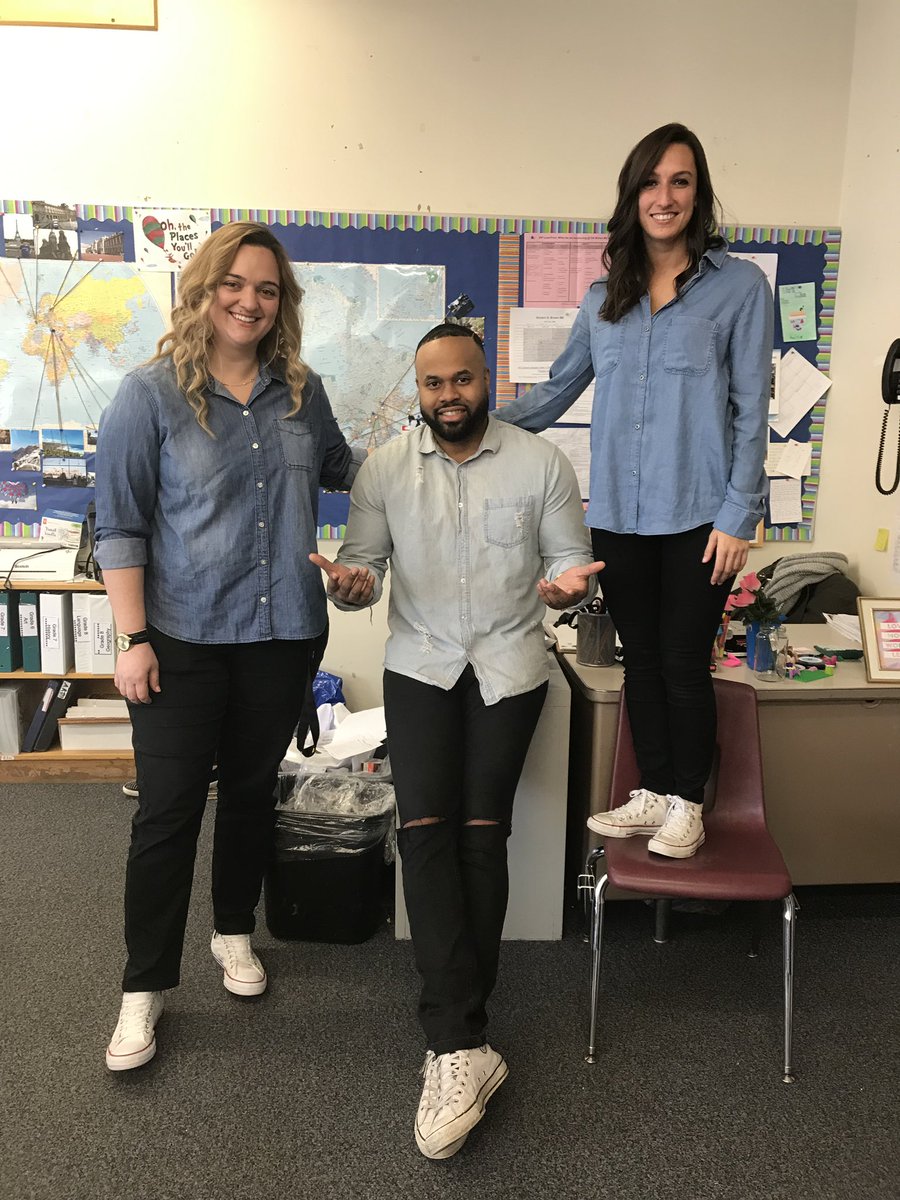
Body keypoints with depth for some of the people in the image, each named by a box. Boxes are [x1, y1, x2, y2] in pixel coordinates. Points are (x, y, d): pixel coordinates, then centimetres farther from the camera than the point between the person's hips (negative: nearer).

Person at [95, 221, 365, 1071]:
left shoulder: (301, 391, 5)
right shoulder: (151, 394, -6)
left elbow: (340, 466, 24)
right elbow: (119, 526, -7)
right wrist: (133, 638, -12)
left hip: (284, 634, 4)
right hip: (183, 641, -3)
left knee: (253, 791, 16)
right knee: (167, 810, 3)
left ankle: (235, 932, 38)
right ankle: (144, 987, 20)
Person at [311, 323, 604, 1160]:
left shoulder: (540, 463, 1)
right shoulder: (384, 468, 4)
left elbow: (570, 558, 4)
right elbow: (363, 561, 3)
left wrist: (568, 583, -20)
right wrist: (352, 582, -21)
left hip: (508, 664, -1)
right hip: (420, 661, 1)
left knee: (481, 831, -9)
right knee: (424, 828, -15)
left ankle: (453, 1040, 6)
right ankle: (465, 1045, -12)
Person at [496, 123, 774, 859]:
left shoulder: (740, 285, 0)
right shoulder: (605, 298, 11)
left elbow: (751, 409, -3)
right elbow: (556, 392, 15)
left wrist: (738, 516, -9)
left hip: (698, 517, -4)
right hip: (619, 516, 4)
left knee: (683, 662, 4)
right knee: (641, 659, 12)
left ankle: (687, 806, 23)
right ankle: (652, 795, 28)